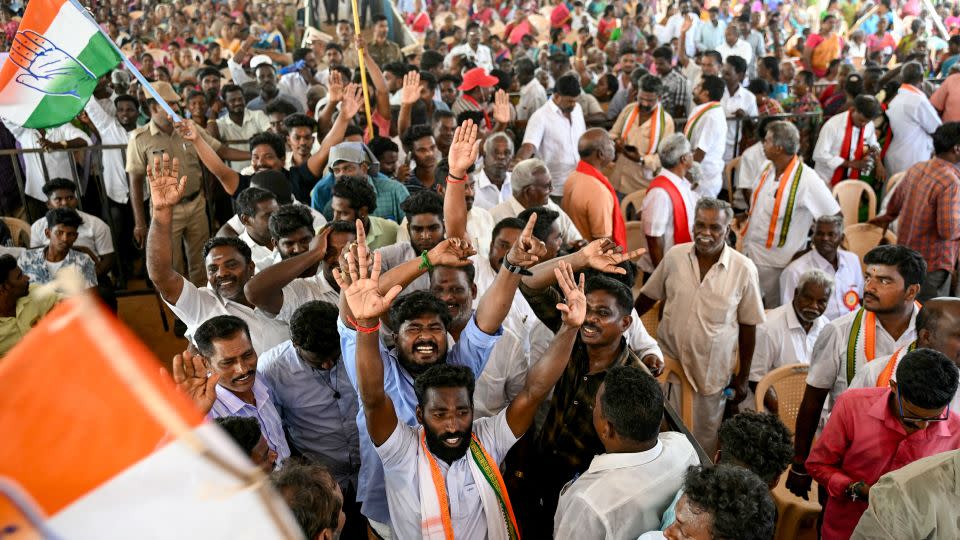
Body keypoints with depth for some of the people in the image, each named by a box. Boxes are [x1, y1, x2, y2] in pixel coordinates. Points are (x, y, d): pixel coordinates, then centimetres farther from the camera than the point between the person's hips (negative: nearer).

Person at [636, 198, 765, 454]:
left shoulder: (744, 269, -11)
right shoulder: (674, 255, -6)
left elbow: (748, 326, -3)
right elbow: (648, 296, 8)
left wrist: (743, 377, 1)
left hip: (712, 372, -1)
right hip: (669, 360, 1)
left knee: (705, 439, 14)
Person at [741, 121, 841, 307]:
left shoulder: (807, 179, -20)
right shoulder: (768, 169, 1)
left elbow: (834, 217, -16)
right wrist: (744, 217, 3)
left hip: (776, 264, -6)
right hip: (750, 253, 6)